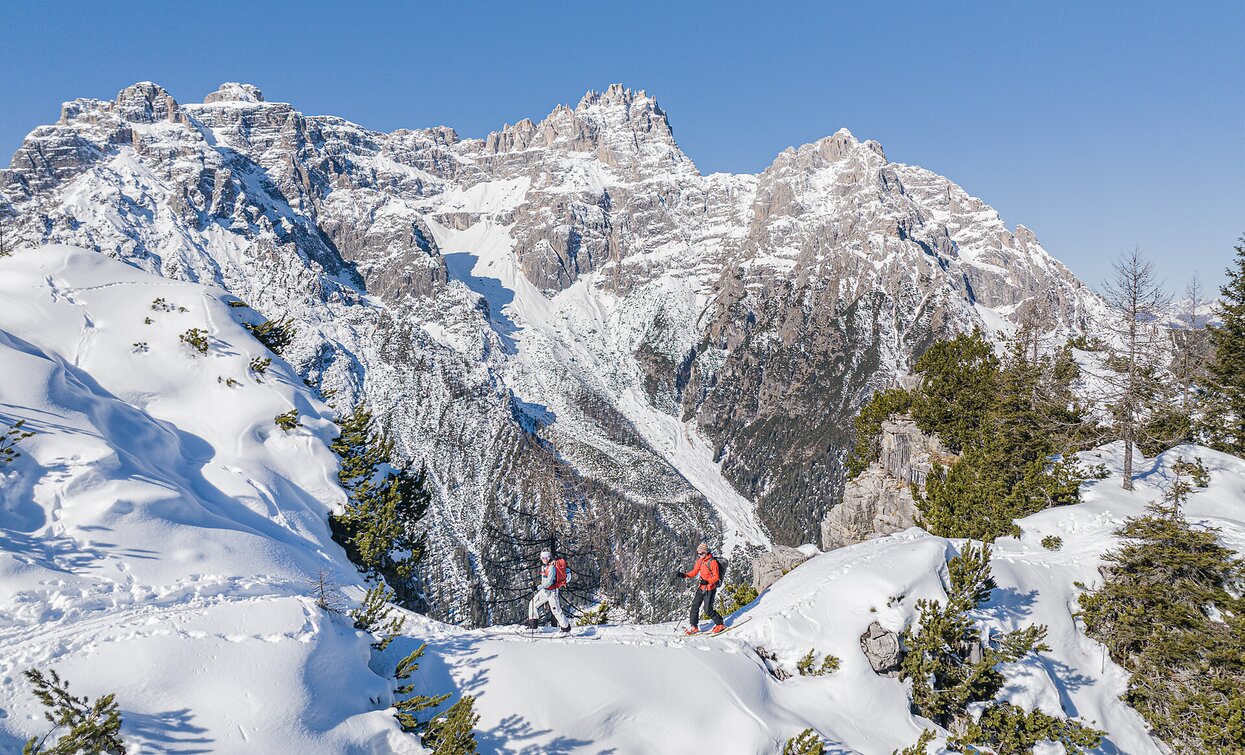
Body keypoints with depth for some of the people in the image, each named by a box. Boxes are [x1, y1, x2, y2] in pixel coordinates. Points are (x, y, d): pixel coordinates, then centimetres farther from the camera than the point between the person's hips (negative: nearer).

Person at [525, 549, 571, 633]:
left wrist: (538, 587, -27)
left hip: (552, 591, -9)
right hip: (544, 591, 9)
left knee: (556, 610, -7)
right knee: (533, 604, 7)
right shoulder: (543, 566, 10)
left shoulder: (552, 567, -17)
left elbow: (549, 582, -24)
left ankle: (566, 628, 4)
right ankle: (533, 625, 13)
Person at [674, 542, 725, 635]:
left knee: (708, 609, -6)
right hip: (701, 588, 8)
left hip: (710, 588, -8)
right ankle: (694, 627, 12)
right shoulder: (700, 561, 7)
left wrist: (707, 581, -33)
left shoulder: (713, 562, -16)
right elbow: (694, 572, 10)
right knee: (695, 605, 3)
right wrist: (684, 575, -6)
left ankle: (720, 624, 12)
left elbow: (716, 577, -16)